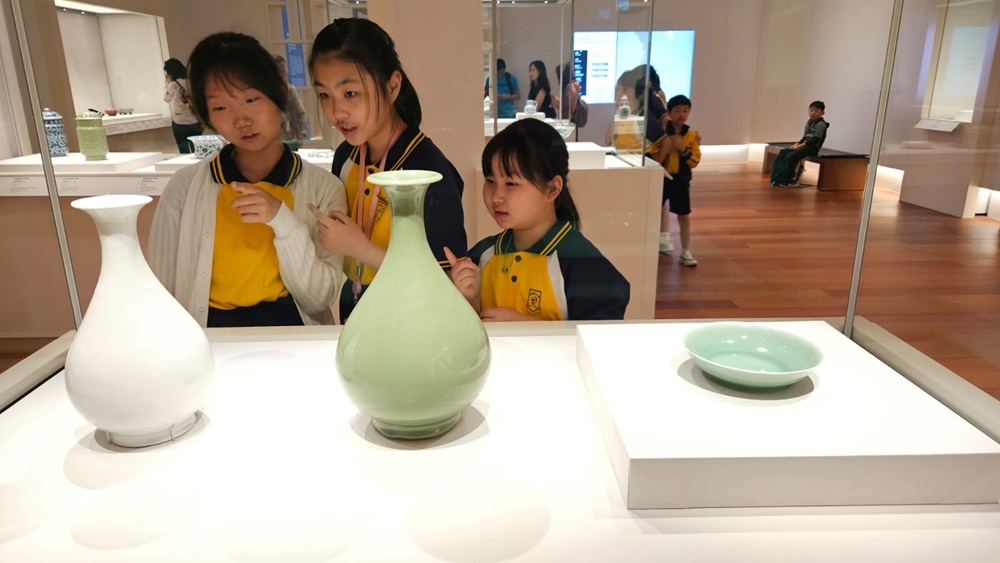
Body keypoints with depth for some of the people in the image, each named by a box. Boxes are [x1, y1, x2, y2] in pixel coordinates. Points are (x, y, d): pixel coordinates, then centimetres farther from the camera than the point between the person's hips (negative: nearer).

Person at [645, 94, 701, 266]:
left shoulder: (692, 135, -2)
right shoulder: (661, 133, -7)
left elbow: (695, 161, -5)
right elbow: (651, 157, -9)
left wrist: (683, 150, -19)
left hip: (680, 180, 1)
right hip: (660, 178, -1)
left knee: (684, 216, 2)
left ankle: (685, 253, 13)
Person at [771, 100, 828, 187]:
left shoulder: (821, 124, -11)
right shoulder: (809, 123, 15)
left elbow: (815, 140, -17)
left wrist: (801, 145, -18)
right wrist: (797, 144, 1)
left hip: (812, 147, -9)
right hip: (804, 145, 9)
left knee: (790, 156, -25)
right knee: (782, 153, -1)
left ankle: (792, 180, -15)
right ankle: (780, 177, -4)